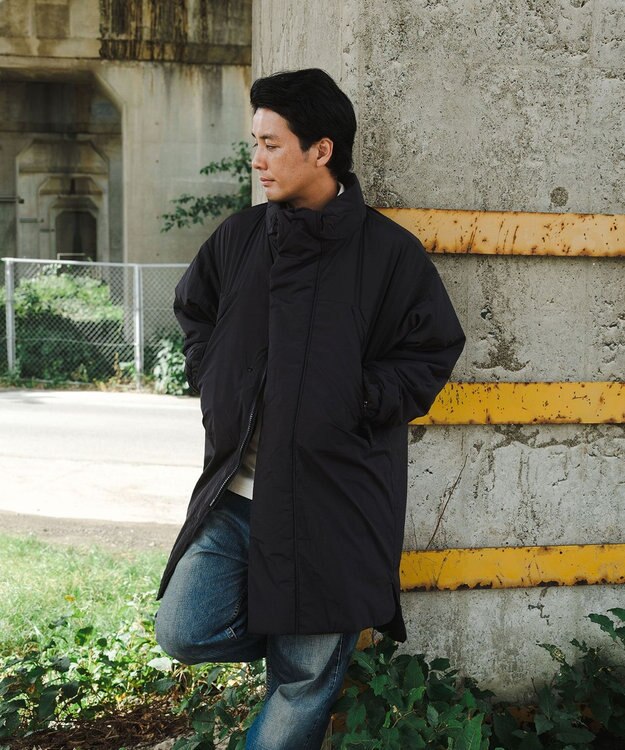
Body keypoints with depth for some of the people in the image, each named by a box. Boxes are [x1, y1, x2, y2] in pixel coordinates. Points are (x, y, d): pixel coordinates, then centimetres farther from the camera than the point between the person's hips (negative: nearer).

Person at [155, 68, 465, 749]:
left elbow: (431, 355, -1)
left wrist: (350, 402, -11)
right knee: (183, 631, -5)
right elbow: (194, 314, 23)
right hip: (236, 493, 4)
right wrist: (214, 386, 8)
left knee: (307, 682, 5)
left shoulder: (390, 252, -6)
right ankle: (295, 636, 21)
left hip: (333, 501, -4)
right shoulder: (238, 238, 7)